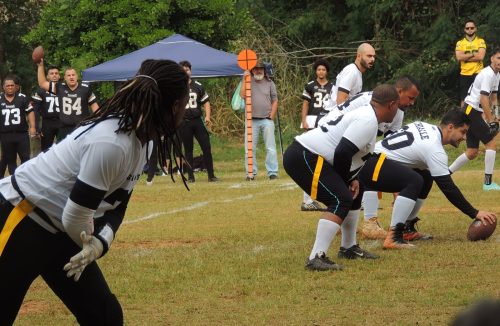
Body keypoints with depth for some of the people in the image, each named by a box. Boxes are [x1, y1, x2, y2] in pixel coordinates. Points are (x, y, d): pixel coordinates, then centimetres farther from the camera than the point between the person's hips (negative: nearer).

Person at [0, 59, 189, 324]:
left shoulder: (143, 141, 0)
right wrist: (93, 244, -3)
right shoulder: (111, 143, -29)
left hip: (60, 233, 10)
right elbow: (74, 217, -24)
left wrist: (100, 243, -14)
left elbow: (116, 204, 5)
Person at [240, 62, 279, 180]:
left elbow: (275, 101, 10)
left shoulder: (269, 83, 11)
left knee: (271, 148, -3)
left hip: (267, 120, 0)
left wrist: (271, 117, 0)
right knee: (250, 148, -1)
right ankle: (251, 173, 3)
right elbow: (242, 95, -9)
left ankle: (272, 172, -2)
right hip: (251, 120, 0)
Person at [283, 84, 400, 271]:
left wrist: (351, 180, 9)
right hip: (304, 157, -11)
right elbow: (342, 153, -23)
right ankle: (316, 258, -25)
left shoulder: (362, 112, 18)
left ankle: (348, 248, 32)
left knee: (352, 192, 23)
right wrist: (346, 179, -7)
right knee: (341, 200, -18)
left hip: (307, 155, 11)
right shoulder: (368, 121, -15)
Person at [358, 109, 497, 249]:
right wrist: (475, 214, -12)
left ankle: (407, 228, 17)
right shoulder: (435, 150, -16)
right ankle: (393, 237, -31)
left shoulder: (425, 127, 11)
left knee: (425, 177, 16)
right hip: (372, 165, -10)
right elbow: (448, 188, -16)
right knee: (415, 181, -29)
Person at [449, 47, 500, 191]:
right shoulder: (488, 74, -18)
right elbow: (483, 99, -24)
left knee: (472, 152, 9)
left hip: (474, 113, 10)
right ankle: (488, 182, -11)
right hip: (471, 110, -10)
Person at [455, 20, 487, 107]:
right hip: (464, 75, 2)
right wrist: (473, 54, -10)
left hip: (477, 74, -2)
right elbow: (459, 57, -9)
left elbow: (481, 57, -12)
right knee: (464, 100, 2)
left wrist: (465, 57, -10)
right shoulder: (460, 43, 7)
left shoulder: (481, 41, 4)